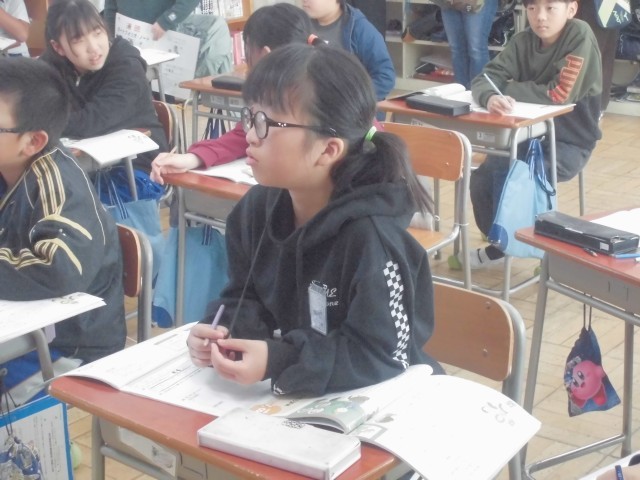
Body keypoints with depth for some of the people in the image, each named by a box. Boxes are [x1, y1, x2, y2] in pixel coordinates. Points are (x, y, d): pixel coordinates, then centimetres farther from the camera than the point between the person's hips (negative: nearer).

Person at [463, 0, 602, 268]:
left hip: (569, 142, -5)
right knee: (481, 179, -14)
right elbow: (484, 80, -13)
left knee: (509, 181, -24)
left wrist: (503, 88, -16)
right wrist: (490, 97, -37)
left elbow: (560, 94, -24)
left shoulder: (580, 36, -17)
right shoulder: (523, 42, -2)